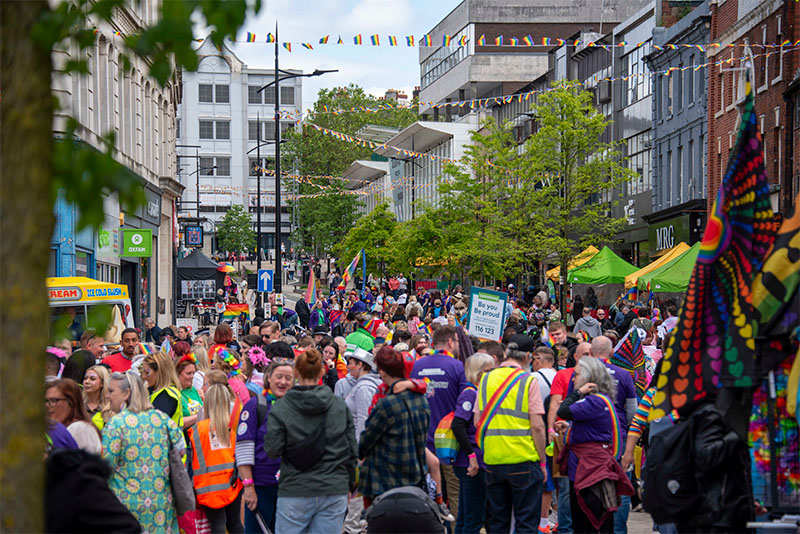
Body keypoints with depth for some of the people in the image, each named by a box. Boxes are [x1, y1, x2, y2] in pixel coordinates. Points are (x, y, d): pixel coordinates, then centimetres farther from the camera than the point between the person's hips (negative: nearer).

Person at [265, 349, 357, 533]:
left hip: (295, 492, -2)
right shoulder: (340, 406, 4)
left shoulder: (281, 408, -5)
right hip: (334, 491, 2)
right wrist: (349, 484, 18)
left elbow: (273, 450, -9)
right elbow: (352, 450, 7)